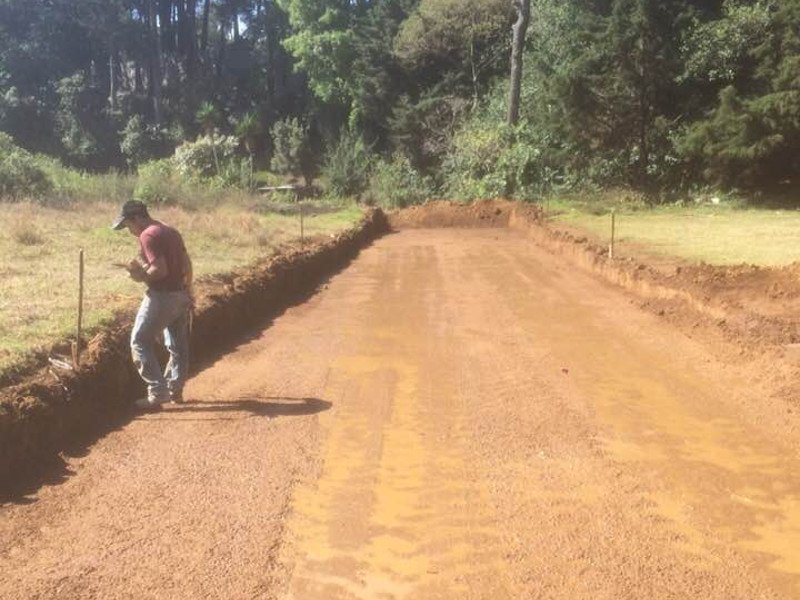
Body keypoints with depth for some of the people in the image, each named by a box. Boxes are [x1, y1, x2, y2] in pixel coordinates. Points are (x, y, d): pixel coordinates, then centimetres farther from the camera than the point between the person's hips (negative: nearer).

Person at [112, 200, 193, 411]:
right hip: (181, 295, 9)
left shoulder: (148, 235, -14)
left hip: (162, 296, -9)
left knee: (140, 342, 0)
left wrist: (142, 277, -7)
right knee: (177, 344, 17)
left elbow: (160, 270, -23)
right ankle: (175, 390, 27)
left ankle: (157, 394, -3)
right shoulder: (171, 231, 13)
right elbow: (187, 265, 15)